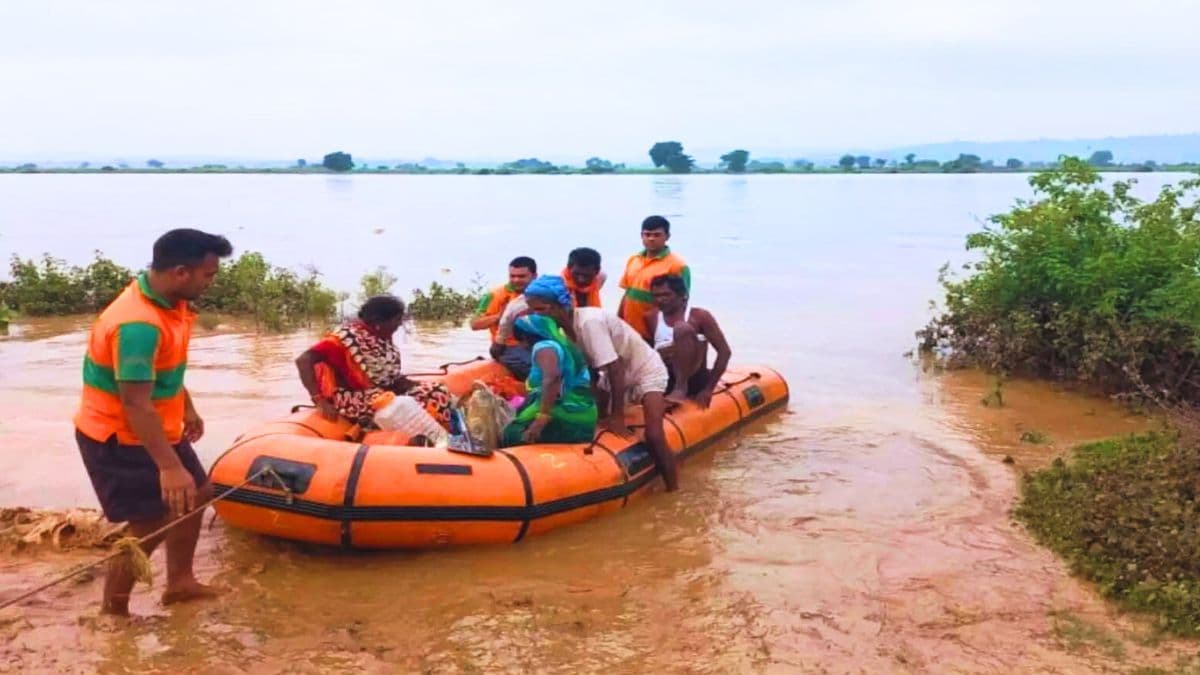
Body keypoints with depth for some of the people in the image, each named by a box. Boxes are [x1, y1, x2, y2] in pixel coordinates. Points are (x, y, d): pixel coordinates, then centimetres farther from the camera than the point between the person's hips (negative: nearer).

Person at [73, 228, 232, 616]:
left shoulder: (169, 302, -1)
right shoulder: (138, 325, -32)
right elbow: (136, 404, -36)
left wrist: (186, 408, 24)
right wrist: (168, 466, -40)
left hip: (159, 428, 10)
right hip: (119, 438, -10)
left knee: (195, 495, 19)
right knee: (150, 526, -4)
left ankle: (179, 582, 34)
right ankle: (111, 612, 13)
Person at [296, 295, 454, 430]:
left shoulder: (382, 337, 4)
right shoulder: (348, 336, -19)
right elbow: (303, 360, -24)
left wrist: (415, 385, -4)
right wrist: (320, 400, -30)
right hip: (354, 399, -8)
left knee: (438, 394, -8)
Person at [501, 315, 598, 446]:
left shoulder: (543, 347, -6)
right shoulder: (564, 345, 21)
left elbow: (552, 377, -25)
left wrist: (542, 418, -30)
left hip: (561, 418, -9)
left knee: (511, 434, 0)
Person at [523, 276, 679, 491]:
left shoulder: (589, 322, -32)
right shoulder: (565, 325, -9)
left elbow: (615, 368, -31)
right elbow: (588, 366, -2)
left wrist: (618, 416, -26)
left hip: (646, 371, -8)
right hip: (614, 375, 8)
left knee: (653, 436, -20)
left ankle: (673, 492, -7)